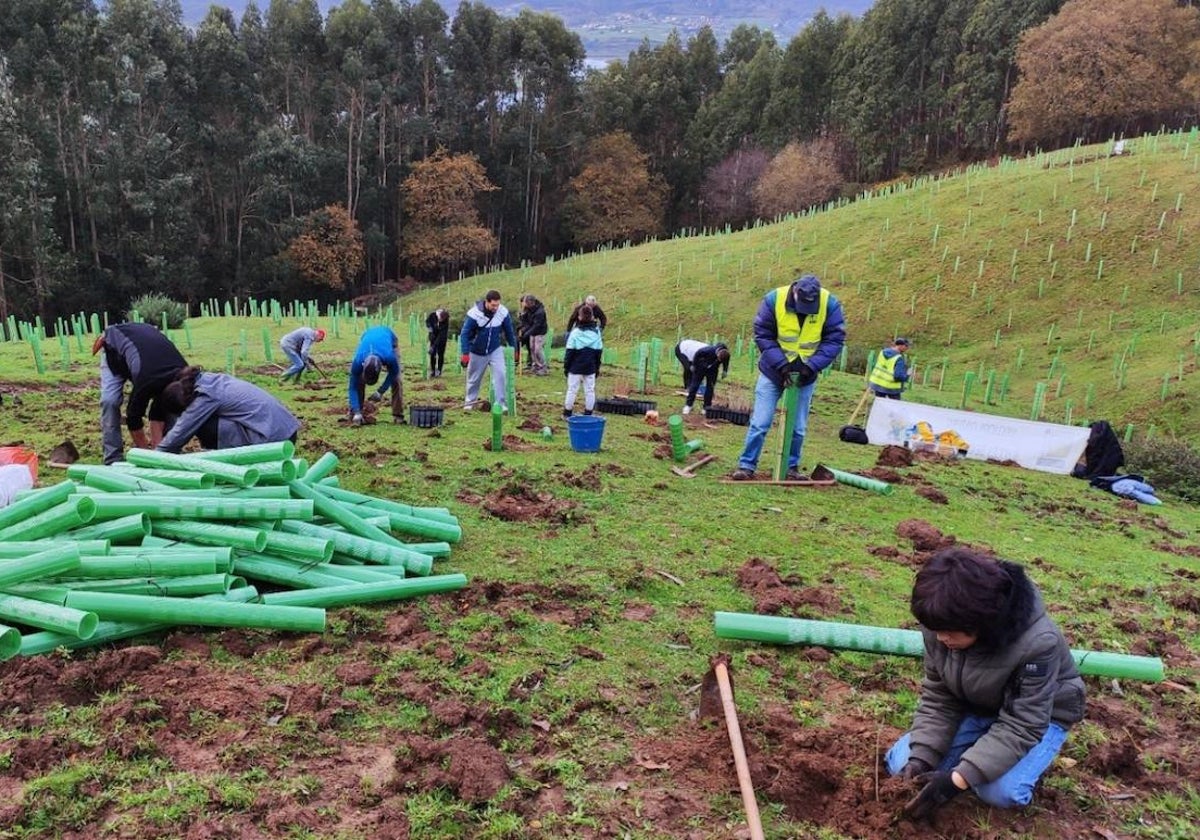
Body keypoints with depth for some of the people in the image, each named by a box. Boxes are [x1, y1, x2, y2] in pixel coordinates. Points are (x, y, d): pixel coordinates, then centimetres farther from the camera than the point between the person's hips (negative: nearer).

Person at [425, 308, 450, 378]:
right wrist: (430, 328, -18)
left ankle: (439, 371, 10)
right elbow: (427, 321, 2)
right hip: (433, 337, 2)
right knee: (432, 354, 2)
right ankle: (432, 371, 9)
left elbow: (441, 336, -30)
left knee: (440, 354, -1)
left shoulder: (446, 322, -30)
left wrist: (434, 346, -33)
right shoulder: (432, 315, -23)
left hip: (441, 339, -2)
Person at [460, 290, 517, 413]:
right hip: (477, 352, -1)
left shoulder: (503, 312, -16)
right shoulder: (474, 314, -26)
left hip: (495, 350, 1)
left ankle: (502, 404, -6)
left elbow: (509, 331, -2)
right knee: (474, 378, 13)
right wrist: (465, 354, -26)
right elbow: (465, 334, -20)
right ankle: (471, 401, 34)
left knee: (500, 374, -14)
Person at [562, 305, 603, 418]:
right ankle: (588, 414, 12)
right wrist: (597, 367, 15)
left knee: (572, 390, 5)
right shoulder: (596, 332, 1)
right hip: (591, 368, 3)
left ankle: (567, 413, 11)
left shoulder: (575, 332, -10)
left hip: (575, 367, -3)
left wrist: (566, 366, 0)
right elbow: (599, 352, 7)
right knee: (590, 390, 9)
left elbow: (570, 352, -8)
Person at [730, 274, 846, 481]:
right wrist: (781, 364, -21)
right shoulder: (773, 300, -19)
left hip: (805, 375, 1)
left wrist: (811, 366, -20)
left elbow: (835, 340, -10)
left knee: (798, 427, 8)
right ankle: (746, 465, 8)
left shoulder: (830, 305, -15)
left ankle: (792, 467, 22)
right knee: (760, 423, -2)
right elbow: (762, 335, -12)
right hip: (773, 371, -1)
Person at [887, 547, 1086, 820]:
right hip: (976, 706, 4)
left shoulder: (1037, 643, -37)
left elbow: (1021, 726, -33)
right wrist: (921, 757, -27)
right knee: (901, 763, -10)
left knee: (1000, 790, -31)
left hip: (1040, 715, -4)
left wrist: (959, 778, -39)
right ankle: (984, 751, 11)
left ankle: (1024, 762, 4)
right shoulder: (941, 625, -23)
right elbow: (937, 696, -12)